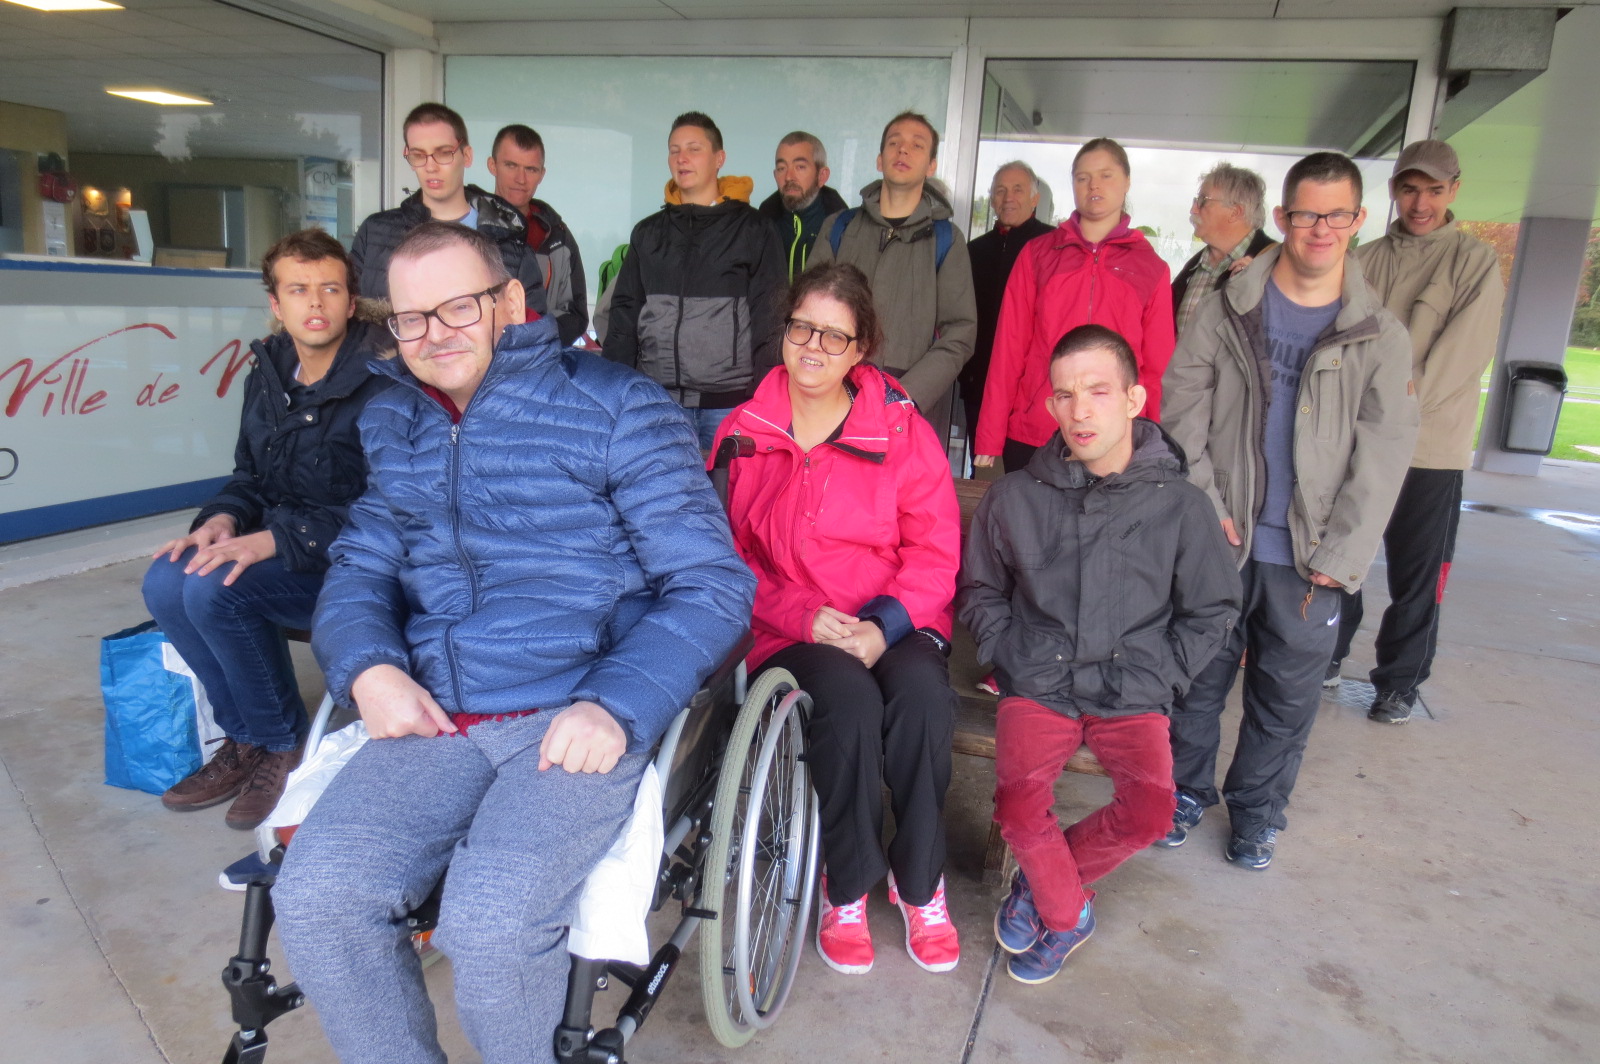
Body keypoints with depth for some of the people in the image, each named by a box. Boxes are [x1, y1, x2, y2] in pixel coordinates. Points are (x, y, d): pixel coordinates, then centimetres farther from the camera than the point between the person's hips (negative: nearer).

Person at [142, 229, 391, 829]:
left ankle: (283, 744, -2)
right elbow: (251, 477, 18)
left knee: (214, 589, -25)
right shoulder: (268, 376, 9)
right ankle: (244, 737, 5)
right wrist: (223, 519, -4)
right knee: (165, 582, -12)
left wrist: (277, 540, -26)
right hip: (277, 550, 8)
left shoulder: (383, 383, -17)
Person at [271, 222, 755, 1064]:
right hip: (435, 720, 5)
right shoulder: (394, 426, 17)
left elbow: (712, 584, -5)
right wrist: (365, 666, -2)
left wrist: (616, 705, -18)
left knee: (490, 923, -25)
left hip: (574, 718, -4)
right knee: (313, 899, -16)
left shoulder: (615, 409, -1)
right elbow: (358, 571, 21)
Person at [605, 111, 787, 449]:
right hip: (657, 401, 4)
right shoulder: (648, 232, 16)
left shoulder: (753, 229, 5)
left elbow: (769, 319, 0)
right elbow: (625, 312, 16)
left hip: (729, 402, -3)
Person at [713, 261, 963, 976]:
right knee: (849, 697, -32)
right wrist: (804, 616, -13)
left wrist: (886, 624, -16)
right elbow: (728, 556, 2)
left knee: (921, 691, -31)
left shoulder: (903, 430, 4)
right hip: (789, 632, 0)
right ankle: (847, 887, -8)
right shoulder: (741, 434, 5)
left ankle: (920, 882, -7)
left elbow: (935, 552, 1)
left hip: (894, 627, 1)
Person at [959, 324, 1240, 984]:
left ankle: (1040, 883, 7)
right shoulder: (1014, 498, 2)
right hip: (1037, 684, 0)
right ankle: (1068, 913, 8)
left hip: (1133, 694, 0)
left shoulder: (1180, 505, 0)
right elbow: (980, 591, 14)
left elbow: (1212, 610, 11)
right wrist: (1010, 660, 1)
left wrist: (1158, 678, 1)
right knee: (1018, 801, -24)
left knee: (1150, 810, -23)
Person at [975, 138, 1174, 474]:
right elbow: (1009, 348, 4)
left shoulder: (1151, 268, 9)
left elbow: (1158, 367, 8)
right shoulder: (1037, 254, 9)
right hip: (1029, 435, 1)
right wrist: (990, 437, 0)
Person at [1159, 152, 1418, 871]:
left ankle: (1258, 808, 31)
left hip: (1307, 554, 1)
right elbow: (1183, 405, 1)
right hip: (1219, 539, 0)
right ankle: (1187, 790, 31)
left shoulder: (1380, 337, 1)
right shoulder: (1228, 309, 2)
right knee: (1200, 675, 10)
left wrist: (1342, 556, -8)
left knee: (1288, 693, 10)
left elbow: (1383, 455, -2)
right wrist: (1203, 503, -8)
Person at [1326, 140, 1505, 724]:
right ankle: (1326, 656, 28)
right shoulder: (1366, 259, 9)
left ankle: (1400, 680, 20)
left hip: (1430, 446, -3)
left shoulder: (1476, 261, -1)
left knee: (1416, 571, 4)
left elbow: (1463, 353, -9)